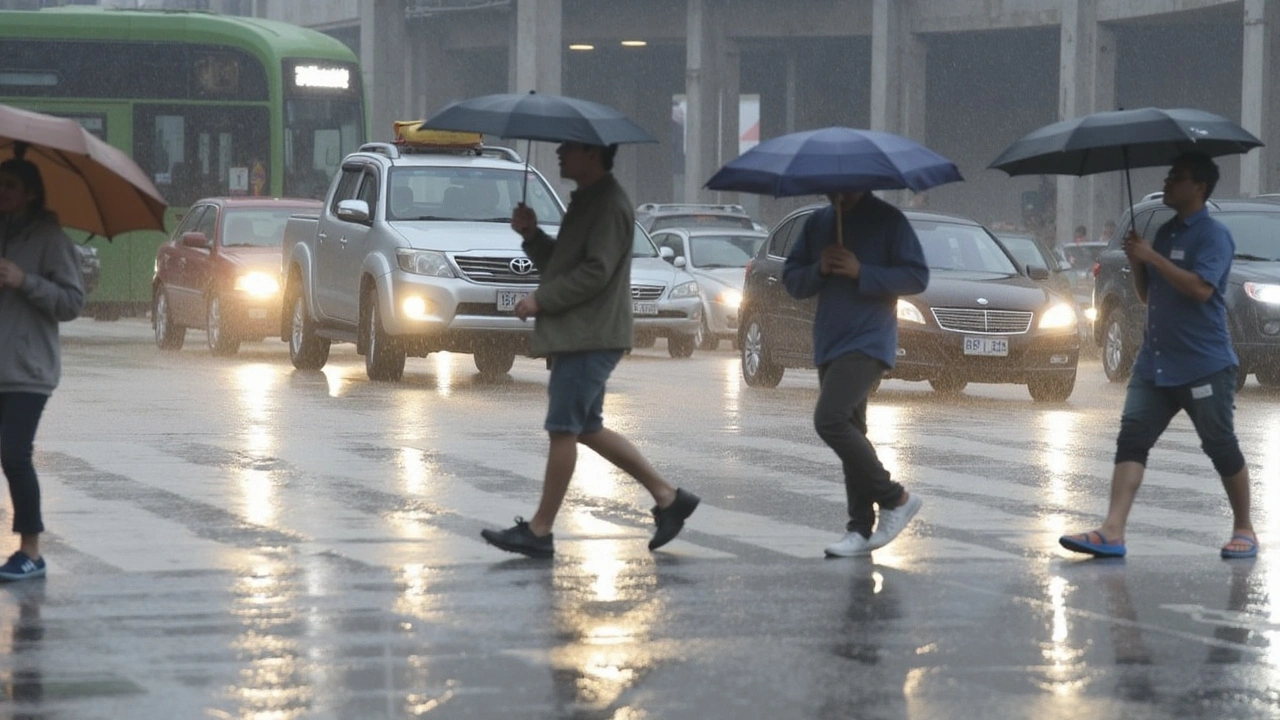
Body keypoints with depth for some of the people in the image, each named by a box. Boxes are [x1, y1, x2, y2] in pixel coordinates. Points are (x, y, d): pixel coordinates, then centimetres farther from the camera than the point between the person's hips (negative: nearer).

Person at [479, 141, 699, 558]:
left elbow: (595, 272, -21)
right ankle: (668, 497, 16)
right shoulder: (586, 202, 18)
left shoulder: (610, 206, -14)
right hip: (580, 335, 11)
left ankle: (539, 531, -4)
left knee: (564, 429, -7)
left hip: (590, 337, -11)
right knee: (588, 429, 13)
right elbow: (559, 263, 22)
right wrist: (531, 235, 5)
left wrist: (541, 300, -16)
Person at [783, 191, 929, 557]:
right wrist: (818, 270, -8)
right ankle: (861, 530, 12)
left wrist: (861, 272, -17)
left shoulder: (887, 220, -5)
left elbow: (917, 277, -10)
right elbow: (791, 280, 13)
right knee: (848, 429, 8)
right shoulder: (817, 223, 13)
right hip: (829, 344, 7)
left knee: (830, 420, -20)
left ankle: (895, 499, -8)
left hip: (868, 342, -7)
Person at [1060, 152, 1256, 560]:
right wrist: (1136, 262, 3)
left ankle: (1244, 530, 18)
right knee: (1131, 439, -7)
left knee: (1221, 447, 2)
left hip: (1204, 365, -7)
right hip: (1156, 363, 7)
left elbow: (1201, 288, -23)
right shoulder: (1164, 233, 16)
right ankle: (1112, 533, -15)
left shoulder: (1213, 235, -9)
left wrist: (1152, 257, -18)